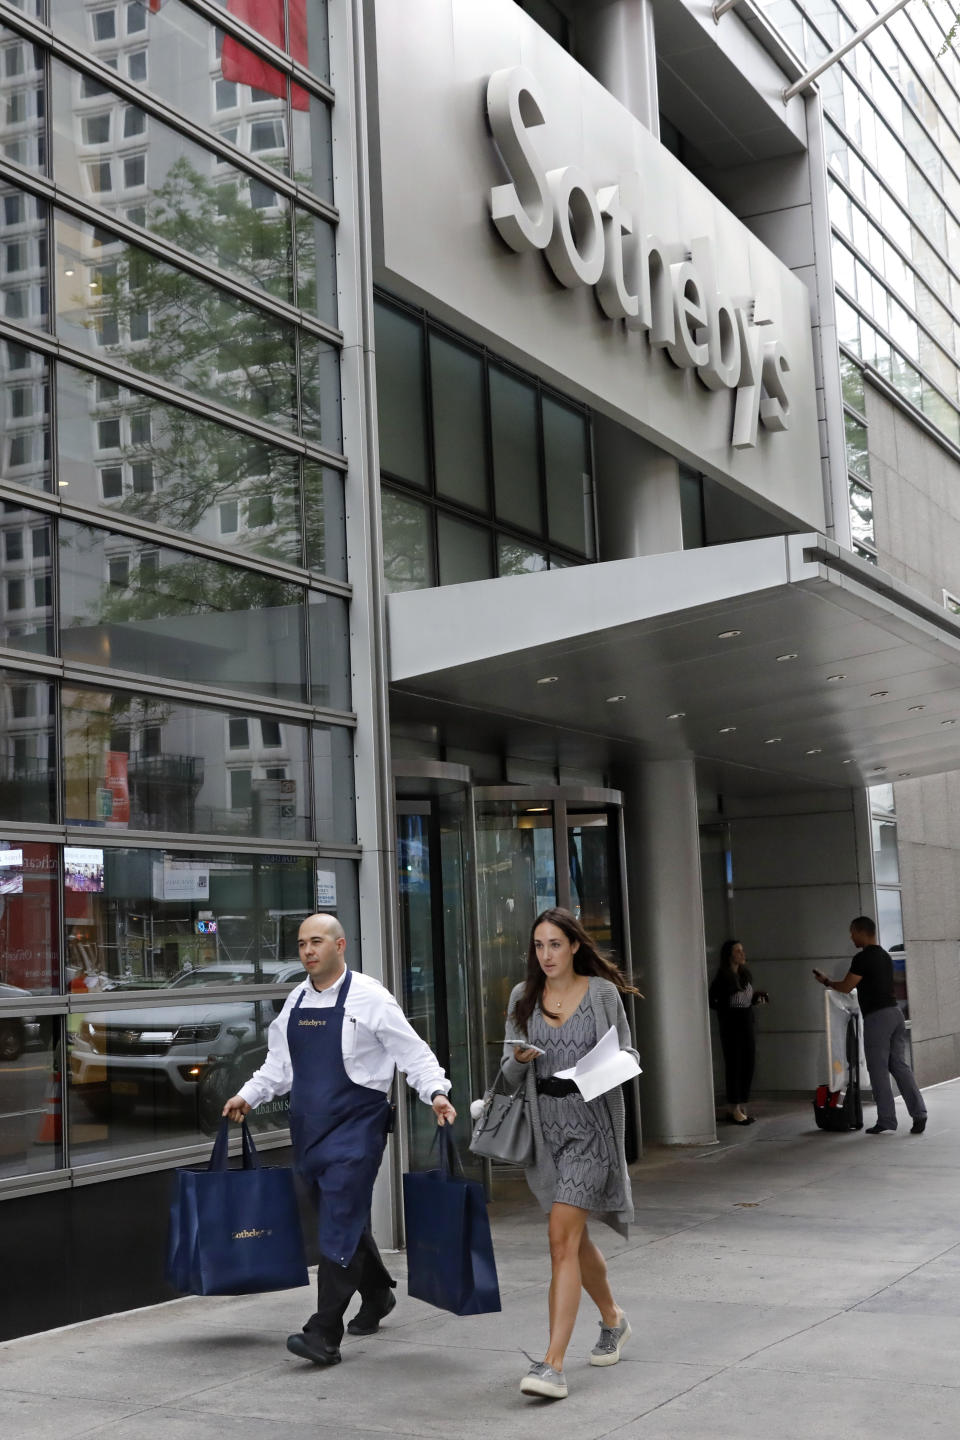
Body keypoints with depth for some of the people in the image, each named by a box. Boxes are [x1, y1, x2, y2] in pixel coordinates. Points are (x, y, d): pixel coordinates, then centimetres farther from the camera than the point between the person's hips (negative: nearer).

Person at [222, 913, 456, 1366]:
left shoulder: (368, 997, -8)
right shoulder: (296, 1001, 11)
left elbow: (412, 1051, -8)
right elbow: (279, 1063, 19)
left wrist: (436, 1092, -22)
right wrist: (248, 1095, 7)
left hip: (355, 1127, -6)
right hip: (309, 1127, 7)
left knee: (339, 1225, -11)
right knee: (346, 1218, 17)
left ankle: (324, 1333, -11)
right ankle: (377, 1293, 39)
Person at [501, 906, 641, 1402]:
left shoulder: (602, 992, -3)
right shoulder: (523, 997, 6)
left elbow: (627, 1054, 5)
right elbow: (510, 1076, 8)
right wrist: (519, 1060, -14)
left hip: (591, 1122, -5)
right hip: (545, 1124, 5)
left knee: (562, 1238, -15)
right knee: (575, 1237, 18)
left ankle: (552, 1365, -15)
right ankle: (612, 1319, 43)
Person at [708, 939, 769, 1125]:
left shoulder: (746, 975, 9)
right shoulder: (722, 978, -12)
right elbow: (711, 1001, -9)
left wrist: (757, 998, 0)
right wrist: (725, 1009, -19)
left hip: (748, 1022, 7)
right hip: (731, 1024, -7)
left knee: (748, 1064, 7)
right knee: (734, 1065, -3)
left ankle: (740, 1108, 16)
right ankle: (734, 1110, 3)